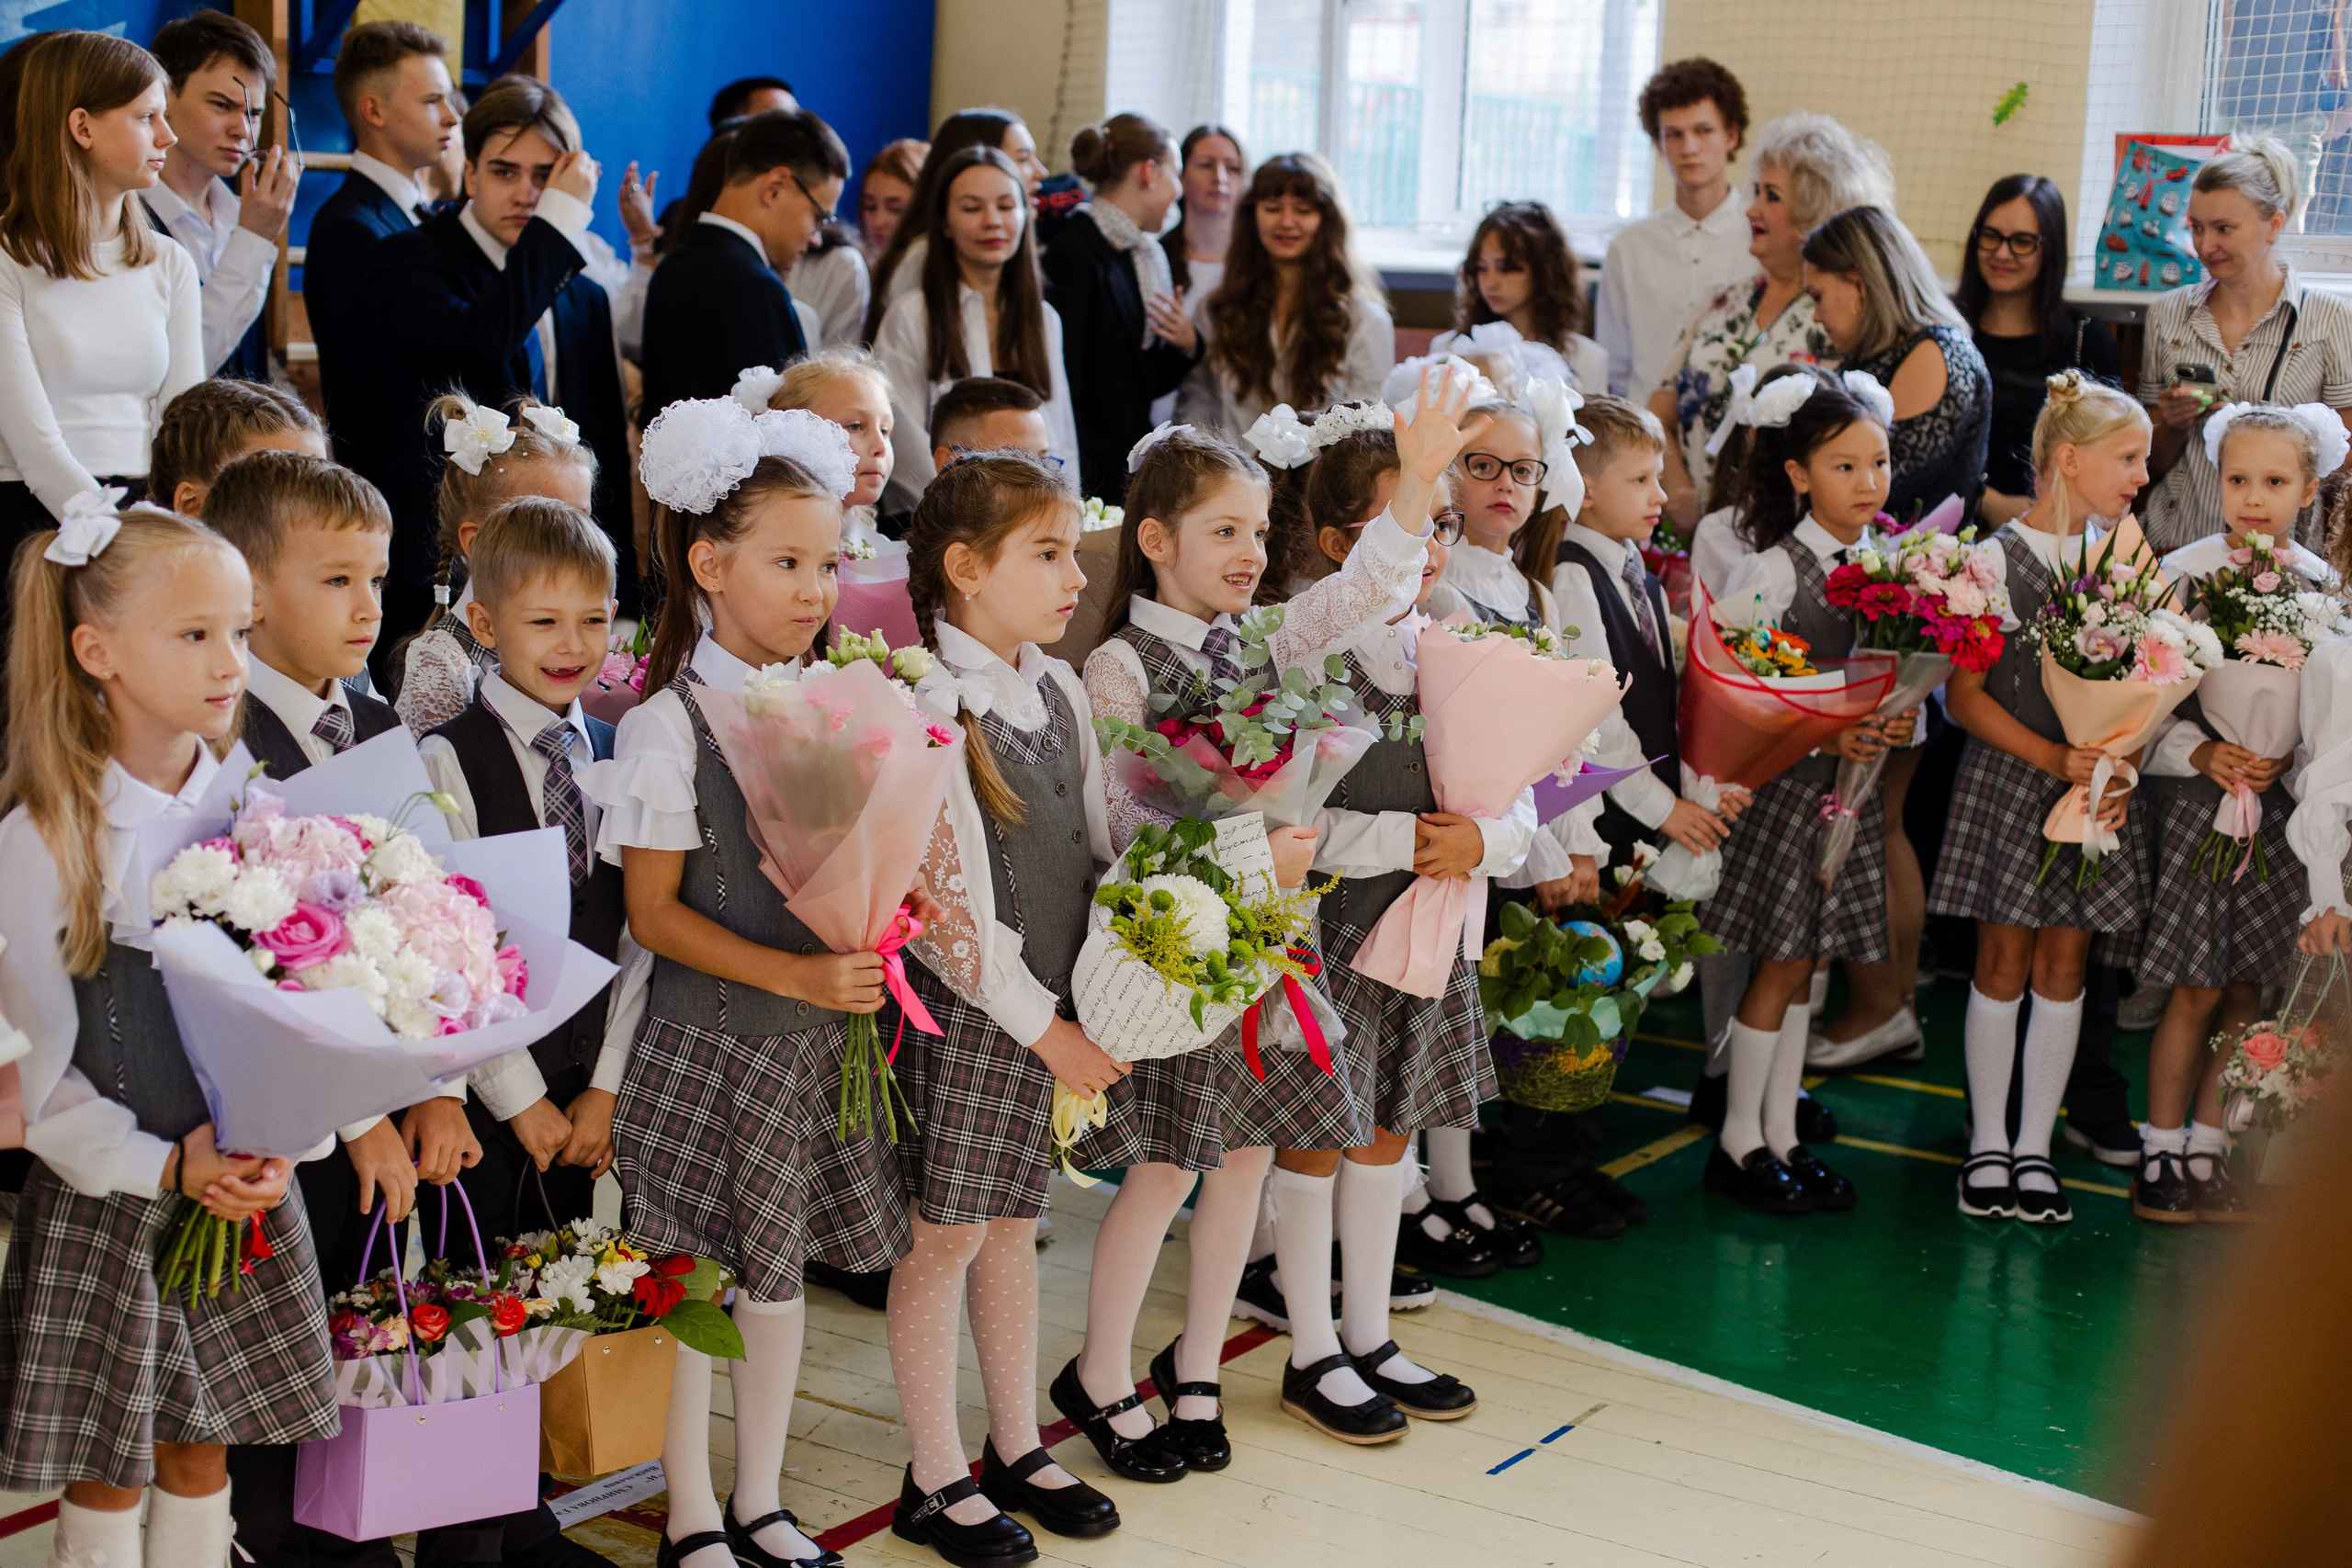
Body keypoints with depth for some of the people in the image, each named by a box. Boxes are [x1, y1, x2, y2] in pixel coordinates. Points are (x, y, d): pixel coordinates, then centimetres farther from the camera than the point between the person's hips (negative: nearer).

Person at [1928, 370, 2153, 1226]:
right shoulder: (1998, 559, -9)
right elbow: (1965, 695, -9)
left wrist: (2120, 773, -5)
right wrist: (2054, 759, -16)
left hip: (2098, 784, 4)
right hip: (2008, 779, -4)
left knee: (2064, 965, 7)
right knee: (2003, 963, 2)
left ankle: (2036, 1147, 16)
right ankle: (1988, 1142, 15)